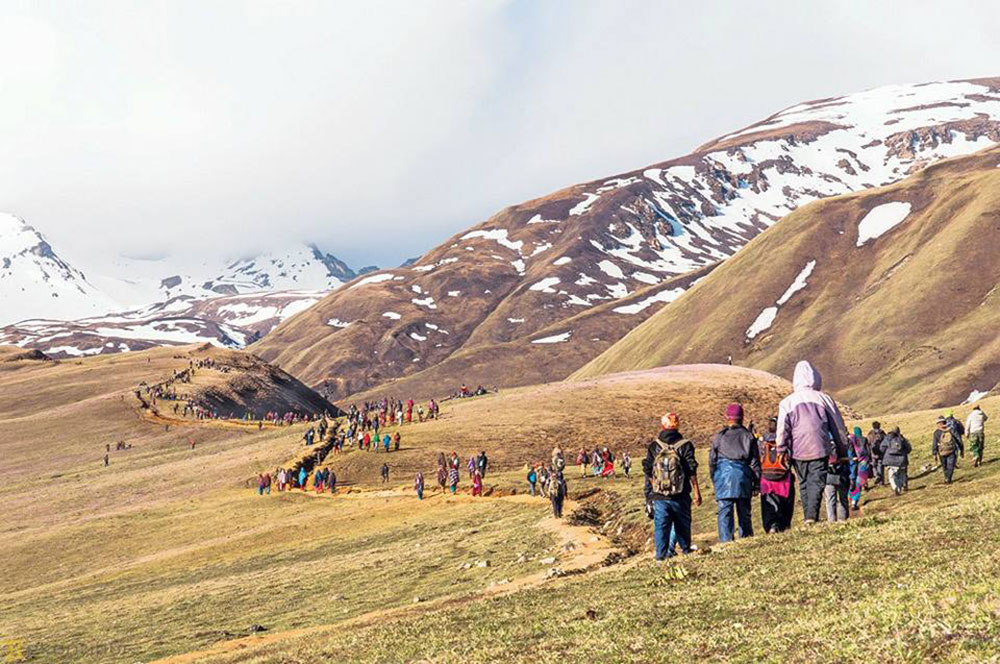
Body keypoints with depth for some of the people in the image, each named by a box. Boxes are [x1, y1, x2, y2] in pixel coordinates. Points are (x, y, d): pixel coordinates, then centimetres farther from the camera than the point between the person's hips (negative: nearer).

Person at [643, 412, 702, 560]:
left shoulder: (653, 446, 0)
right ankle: (686, 551, 21)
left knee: (661, 526, 5)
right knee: (683, 525, 12)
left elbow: (648, 472, 5)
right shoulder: (685, 445, -6)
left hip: (659, 497, 1)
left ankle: (662, 555, 1)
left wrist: (651, 491, 18)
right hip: (680, 496, -1)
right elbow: (692, 471, -7)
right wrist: (697, 492, 0)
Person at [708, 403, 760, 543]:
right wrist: (756, 482, 12)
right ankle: (747, 538, 14)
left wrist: (714, 479, 18)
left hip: (723, 474, -2)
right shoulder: (748, 436, 9)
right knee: (744, 511, 11)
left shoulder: (719, 437, 5)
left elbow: (712, 461, 7)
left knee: (724, 511, -5)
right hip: (743, 474, 2)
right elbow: (755, 462, 8)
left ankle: (726, 540, -14)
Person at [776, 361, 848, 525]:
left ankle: (807, 517, 13)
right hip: (820, 449, -1)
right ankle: (812, 517, -20)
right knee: (817, 482, -3)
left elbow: (782, 429, -2)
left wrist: (781, 451, 2)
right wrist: (841, 448, 20)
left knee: (804, 484, 13)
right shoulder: (823, 399, 2)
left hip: (798, 451, 1)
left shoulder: (787, 402, 1)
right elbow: (838, 425, 9)